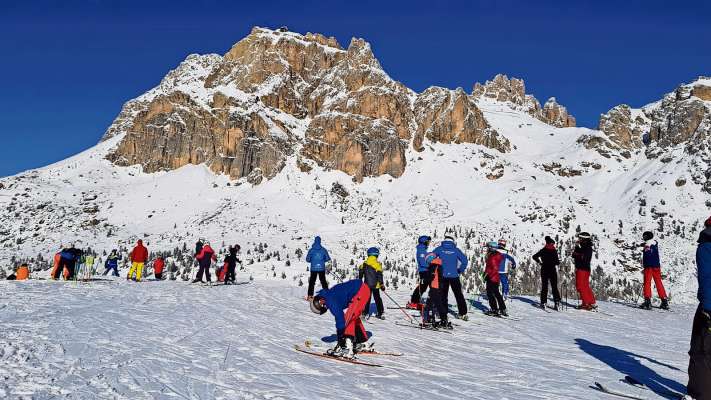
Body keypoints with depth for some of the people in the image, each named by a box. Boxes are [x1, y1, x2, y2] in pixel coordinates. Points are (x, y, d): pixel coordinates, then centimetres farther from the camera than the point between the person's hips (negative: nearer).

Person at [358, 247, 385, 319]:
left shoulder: (364, 264, 1)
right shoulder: (377, 264, -11)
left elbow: (360, 273, 8)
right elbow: (379, 275, -13)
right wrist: (382, 284, -8)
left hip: (367, 284, 2)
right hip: (375, 285, -2)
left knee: (367, 298, 10)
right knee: (377, 298, 8)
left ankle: (365, 312, 5)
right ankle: (379, 313, 10)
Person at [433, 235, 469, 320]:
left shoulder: (439, 249, 0)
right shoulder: (456, 250, -1)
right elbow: (465, 260, -7)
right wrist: (460, 270, 6)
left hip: (442, 276, 0)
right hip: (454, 276, 0)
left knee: (443, 294, 11)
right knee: (459, 294, 10)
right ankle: (463, 313, 10)